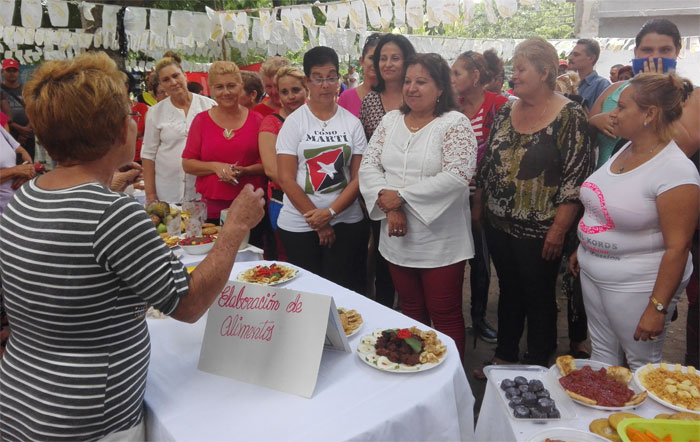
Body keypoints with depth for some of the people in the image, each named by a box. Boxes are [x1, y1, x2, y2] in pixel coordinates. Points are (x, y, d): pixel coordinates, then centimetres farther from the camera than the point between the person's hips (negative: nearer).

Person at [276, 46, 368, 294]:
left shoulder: (352, 122, 4)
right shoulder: (294, 122, -1)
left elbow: (358, 177, 1)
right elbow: (286, 178, -6)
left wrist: (330, 213, -12)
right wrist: (318, 223, -8)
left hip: (347, 222, 1)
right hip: (299, 225, -1)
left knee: (344, 290, 2)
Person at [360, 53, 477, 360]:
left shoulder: (455, 124, -9)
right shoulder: (390, 120, 9)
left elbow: (457, 176, -20)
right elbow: (369, 165, 3)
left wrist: (401, 196, -18)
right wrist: (388, 205, -13)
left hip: (440, 242, -5)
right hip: (397, 238, 5)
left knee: (445, 316, 6)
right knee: (411, 311, 19)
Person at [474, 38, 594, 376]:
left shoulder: (570, 116, -12)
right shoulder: (506, 111, 6)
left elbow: (576, 178, -15)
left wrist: (559, 229, -17)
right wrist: (478, 207, 12)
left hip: (539, 232, -5)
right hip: (498, 225, 5)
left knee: (539, 298, 10)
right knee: (508, 291, 18)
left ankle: (538, 366, 29)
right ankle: (504, 356, 36)